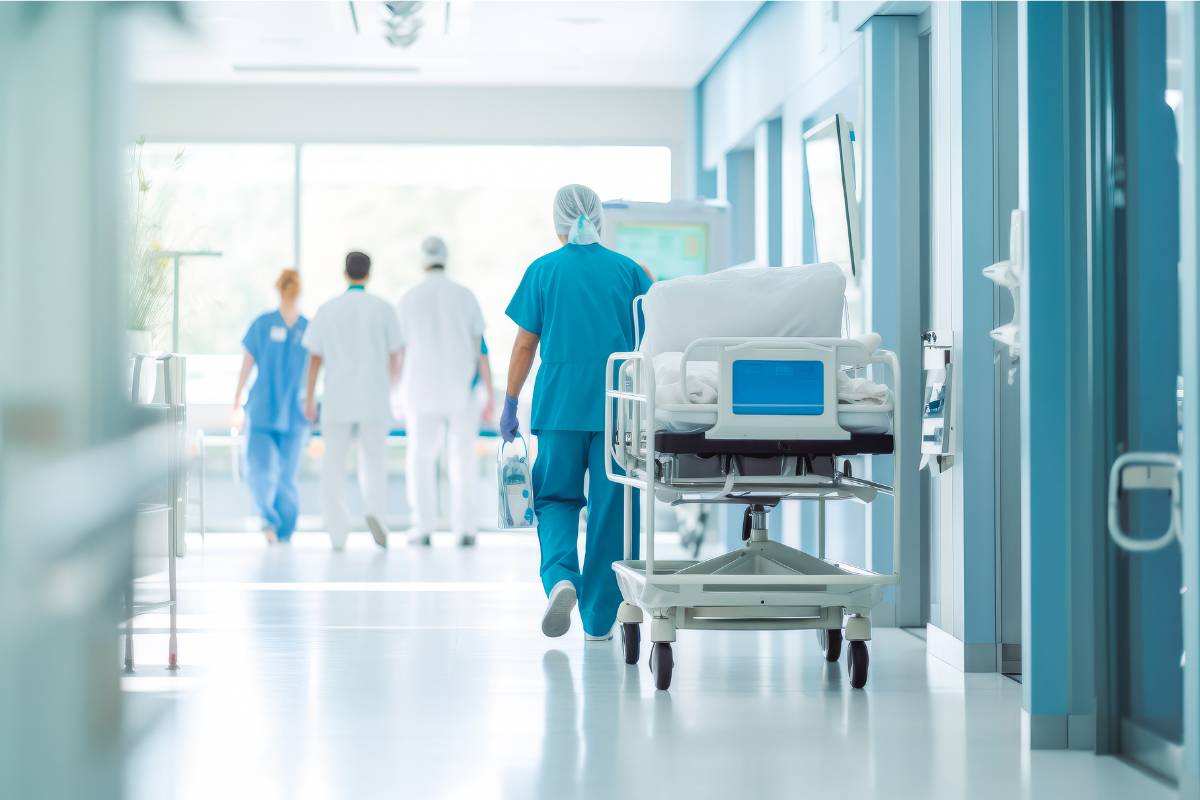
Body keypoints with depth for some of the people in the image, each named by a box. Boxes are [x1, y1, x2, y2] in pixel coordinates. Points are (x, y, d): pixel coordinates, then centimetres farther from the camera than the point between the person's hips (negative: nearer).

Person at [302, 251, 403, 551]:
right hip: (374, 401, 0)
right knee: (373, 465, 10)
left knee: (333, 468, 9)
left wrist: (309, 400, 11)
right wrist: (390, 387, 23)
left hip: (337, 401, 0)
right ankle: (375, 512, -18)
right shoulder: (384, 309, 0)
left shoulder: (327, 310, 2)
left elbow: (314, 358, 4)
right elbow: (394, 358, 5)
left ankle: (338, 534, 0)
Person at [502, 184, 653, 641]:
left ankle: (560, 576, -14)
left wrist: (510, 405, 12)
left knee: (556, 497, 13)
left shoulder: (543, 271, 3)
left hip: (560, 404, 0)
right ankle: (599, 619, 9)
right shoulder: (630, 271, 4)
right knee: (610, 507, 6)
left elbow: (525, 345, 4)